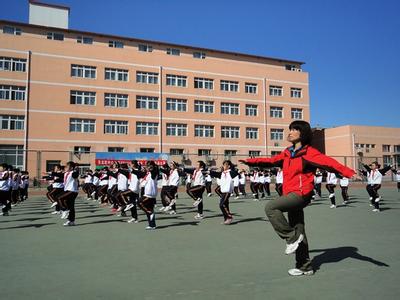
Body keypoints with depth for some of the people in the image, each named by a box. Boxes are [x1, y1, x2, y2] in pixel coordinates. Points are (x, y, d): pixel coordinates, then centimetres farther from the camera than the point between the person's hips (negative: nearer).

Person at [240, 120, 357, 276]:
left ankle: (292, 238, -9)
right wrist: (250, 161, 18)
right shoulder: (287, 153, 12)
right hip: (290, 194, 8)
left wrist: (350, 173, -31)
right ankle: (305, 267, 27)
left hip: (301, 194, -8)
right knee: (299, 232, 14)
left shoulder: (308, 152, -9)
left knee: (271, 207, -23)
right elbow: (271, 161, 20)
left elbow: (329, 162, -19)